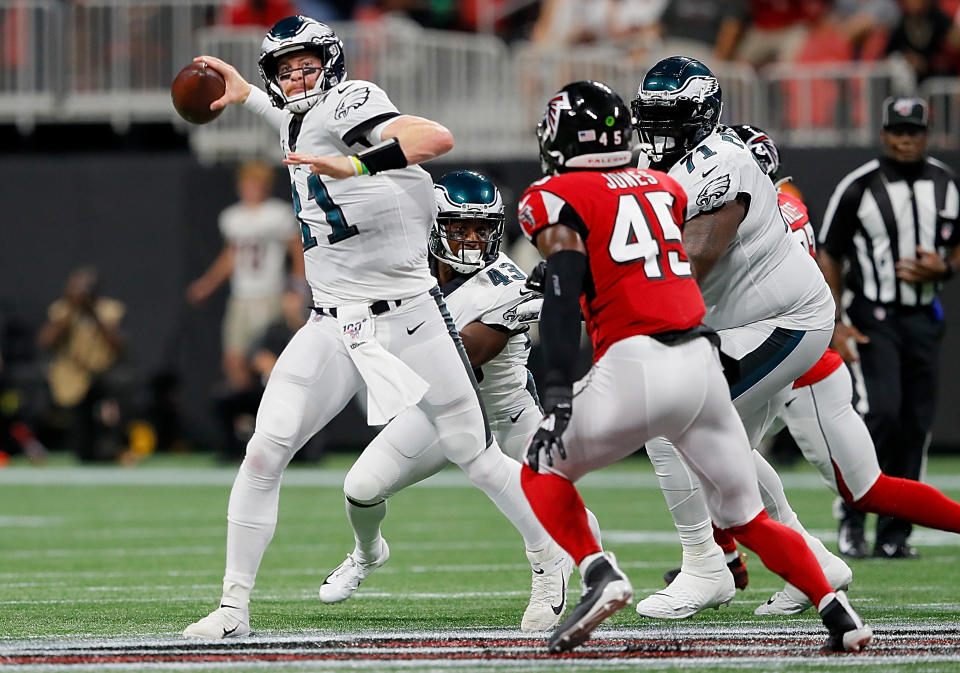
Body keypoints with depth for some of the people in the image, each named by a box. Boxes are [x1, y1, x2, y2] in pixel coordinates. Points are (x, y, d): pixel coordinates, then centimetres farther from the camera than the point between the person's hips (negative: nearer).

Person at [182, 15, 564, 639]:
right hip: (334, 326, 7)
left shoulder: (348, 102, -11)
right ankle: (234, 608, -1)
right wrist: (244, 94, 48)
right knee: (264, 453, -6)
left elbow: (437, 138, -29)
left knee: (477, 457, 3)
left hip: (410, 318, -7)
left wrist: (354, 166, -39)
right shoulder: (302, 120, 12)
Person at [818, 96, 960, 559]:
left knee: (916, 423, 2)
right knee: (882, 412, -19)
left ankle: (894, 534, 9)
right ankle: (852, 518, -4)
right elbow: (828, 256, -3)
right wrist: (835, 325, -10)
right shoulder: (858, 188, -7)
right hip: (874, 318, -5)